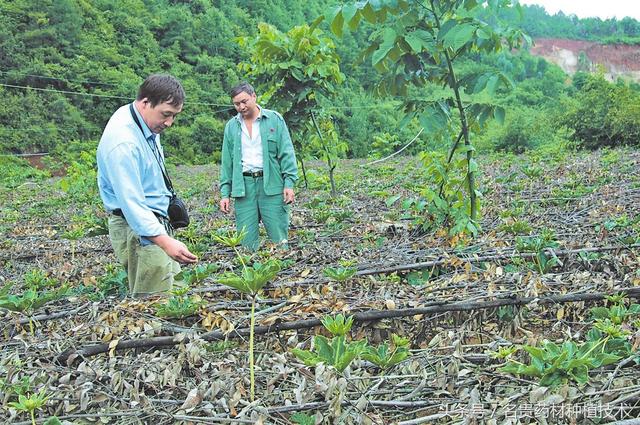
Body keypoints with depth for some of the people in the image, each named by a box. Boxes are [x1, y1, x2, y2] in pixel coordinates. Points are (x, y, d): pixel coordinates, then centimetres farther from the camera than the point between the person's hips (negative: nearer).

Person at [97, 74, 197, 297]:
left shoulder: (146, 121, 3)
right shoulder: (123, 142, -27)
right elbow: (131, 203, -32)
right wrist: (165, 242, -42)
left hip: (155, 220, 10)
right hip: (138, 228, -10)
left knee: (171, 286, 14)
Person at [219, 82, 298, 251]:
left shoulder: (274, 119, 4)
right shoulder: (231, 126, 14)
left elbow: (286, 153, 1)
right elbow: (227, 162, 15)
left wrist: (289, 183, -8)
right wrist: (225, 193, 9)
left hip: (271, 185, -2)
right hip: (243, 186, 3)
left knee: (279, 239, -3)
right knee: (247, 243, 1)